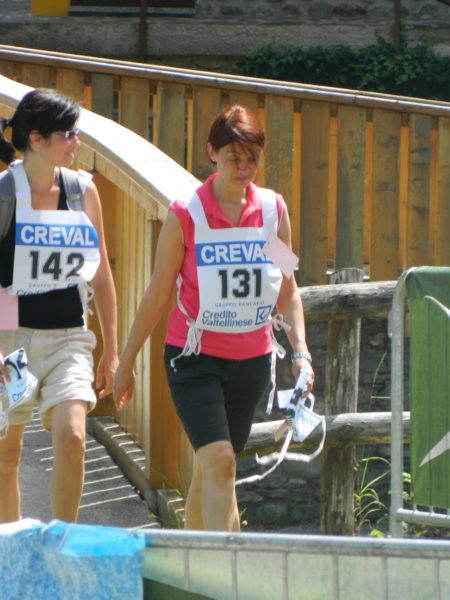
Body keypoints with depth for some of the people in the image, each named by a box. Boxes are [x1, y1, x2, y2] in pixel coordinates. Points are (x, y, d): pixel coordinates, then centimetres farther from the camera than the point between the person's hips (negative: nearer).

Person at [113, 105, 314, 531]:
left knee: (209, 469, 11)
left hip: (252, 360, 4)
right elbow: (157, 295, 0)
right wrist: (126, 362, 3)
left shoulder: (274, 210, 3)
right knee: (219, 460, -18)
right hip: (195, 356, -4)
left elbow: (287, 291, 10)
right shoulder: (185, 215, -8)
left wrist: (300, 351, -2)